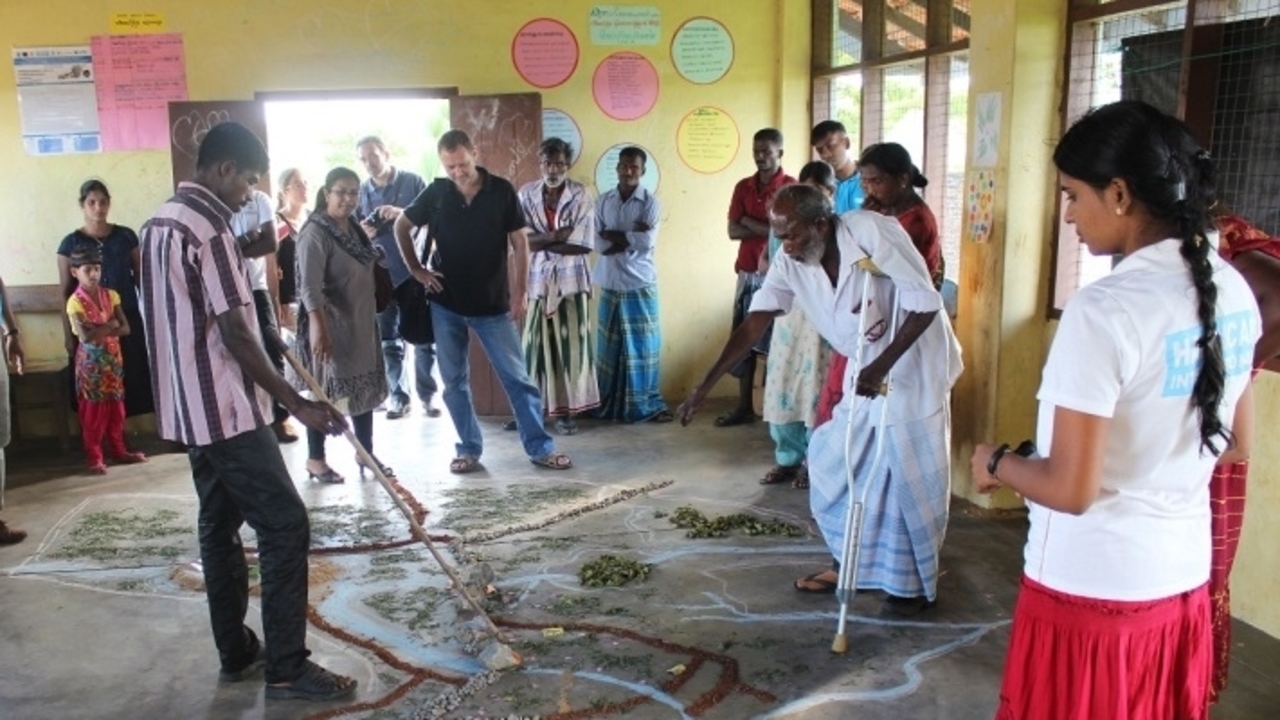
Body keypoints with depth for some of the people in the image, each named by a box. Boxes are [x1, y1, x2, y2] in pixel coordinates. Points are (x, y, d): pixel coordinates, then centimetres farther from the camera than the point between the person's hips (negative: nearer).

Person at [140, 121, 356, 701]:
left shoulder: (159, 224, 13)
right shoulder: (207, 229, -18)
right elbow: (235, 336, -21)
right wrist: (298, 404, -17)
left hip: (188, 409, 10)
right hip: (226, 411, -10)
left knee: (220, 526, 15)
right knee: (285, 527, -6)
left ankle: (237, 654, 23)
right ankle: (286, 668, 0)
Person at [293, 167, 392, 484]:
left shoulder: (354, 227, 8)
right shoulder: (315, 233, -18)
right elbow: (310, 286, -27)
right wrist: (318, 327, -36)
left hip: (360, 321, 9)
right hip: (330, 323, -8)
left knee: (365, 385, 13)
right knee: (324, 389, 0)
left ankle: (366, 453, 24)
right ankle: (315, 459, 12)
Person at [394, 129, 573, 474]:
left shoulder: (502, 191, -6)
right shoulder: (435, 193, -2)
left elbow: (519, 243, -2)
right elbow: (401, 226, 12)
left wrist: (519, 293, -7)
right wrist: (416, 269, 4)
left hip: (493, 304, -2)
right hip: (446, 305, 2)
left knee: (517, 377, 0)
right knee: (454, 382, 7)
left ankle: (540, 447, 8)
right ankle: (469, 449, 20)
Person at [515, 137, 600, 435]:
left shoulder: (581, 195, -3)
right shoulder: (526, 194, 2)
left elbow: (584, 245, -11)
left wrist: (542, 242, -10)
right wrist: (557, 236, -17)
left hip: (571, 280, -1)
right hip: (538, 281, 1)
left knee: (571, 346, 1)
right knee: (535, 346, 4)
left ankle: (566, 411, 9)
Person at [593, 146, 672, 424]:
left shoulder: (650, 202, -4)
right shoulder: (604, 201, 4)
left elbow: (648, 242, -17)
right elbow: (598, 245, -6)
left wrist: (614, 235, -10)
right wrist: (631, 238, -14)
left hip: (641, 286, -2)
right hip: (610, 285, 2)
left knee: (643, 345, 3)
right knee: (609, 347, 8)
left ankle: (649, 404, 12)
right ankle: (607, 403, 20)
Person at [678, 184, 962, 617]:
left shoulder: (872, 232, -27)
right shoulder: (790, 264, -10)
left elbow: (926, 303, -23)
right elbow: (754, 324, -12)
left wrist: (883, 365, -30)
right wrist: (706, 385, -18)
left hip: (914, 365, -6)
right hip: (866, 370, 6)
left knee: (912, 480, 0)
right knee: (837, 469, 8)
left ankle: (915, 583, 17)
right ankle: (856, 566, 27)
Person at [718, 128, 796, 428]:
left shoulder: (792, 187, -5)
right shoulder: (743, 187, 10)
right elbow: (733, 231, 2)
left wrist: (749, 222, -8)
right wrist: (767, 228, -9)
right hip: (748, 273, 5)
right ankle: (745, 406, 14)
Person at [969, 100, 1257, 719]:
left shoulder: (1103, 310, -24)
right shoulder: (1233, 290, 0)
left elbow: (1071, 489, -23)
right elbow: (1235, 445, 11)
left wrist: (996, 463, -5)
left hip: (1093, 589, -7)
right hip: (1182, 579, 7)